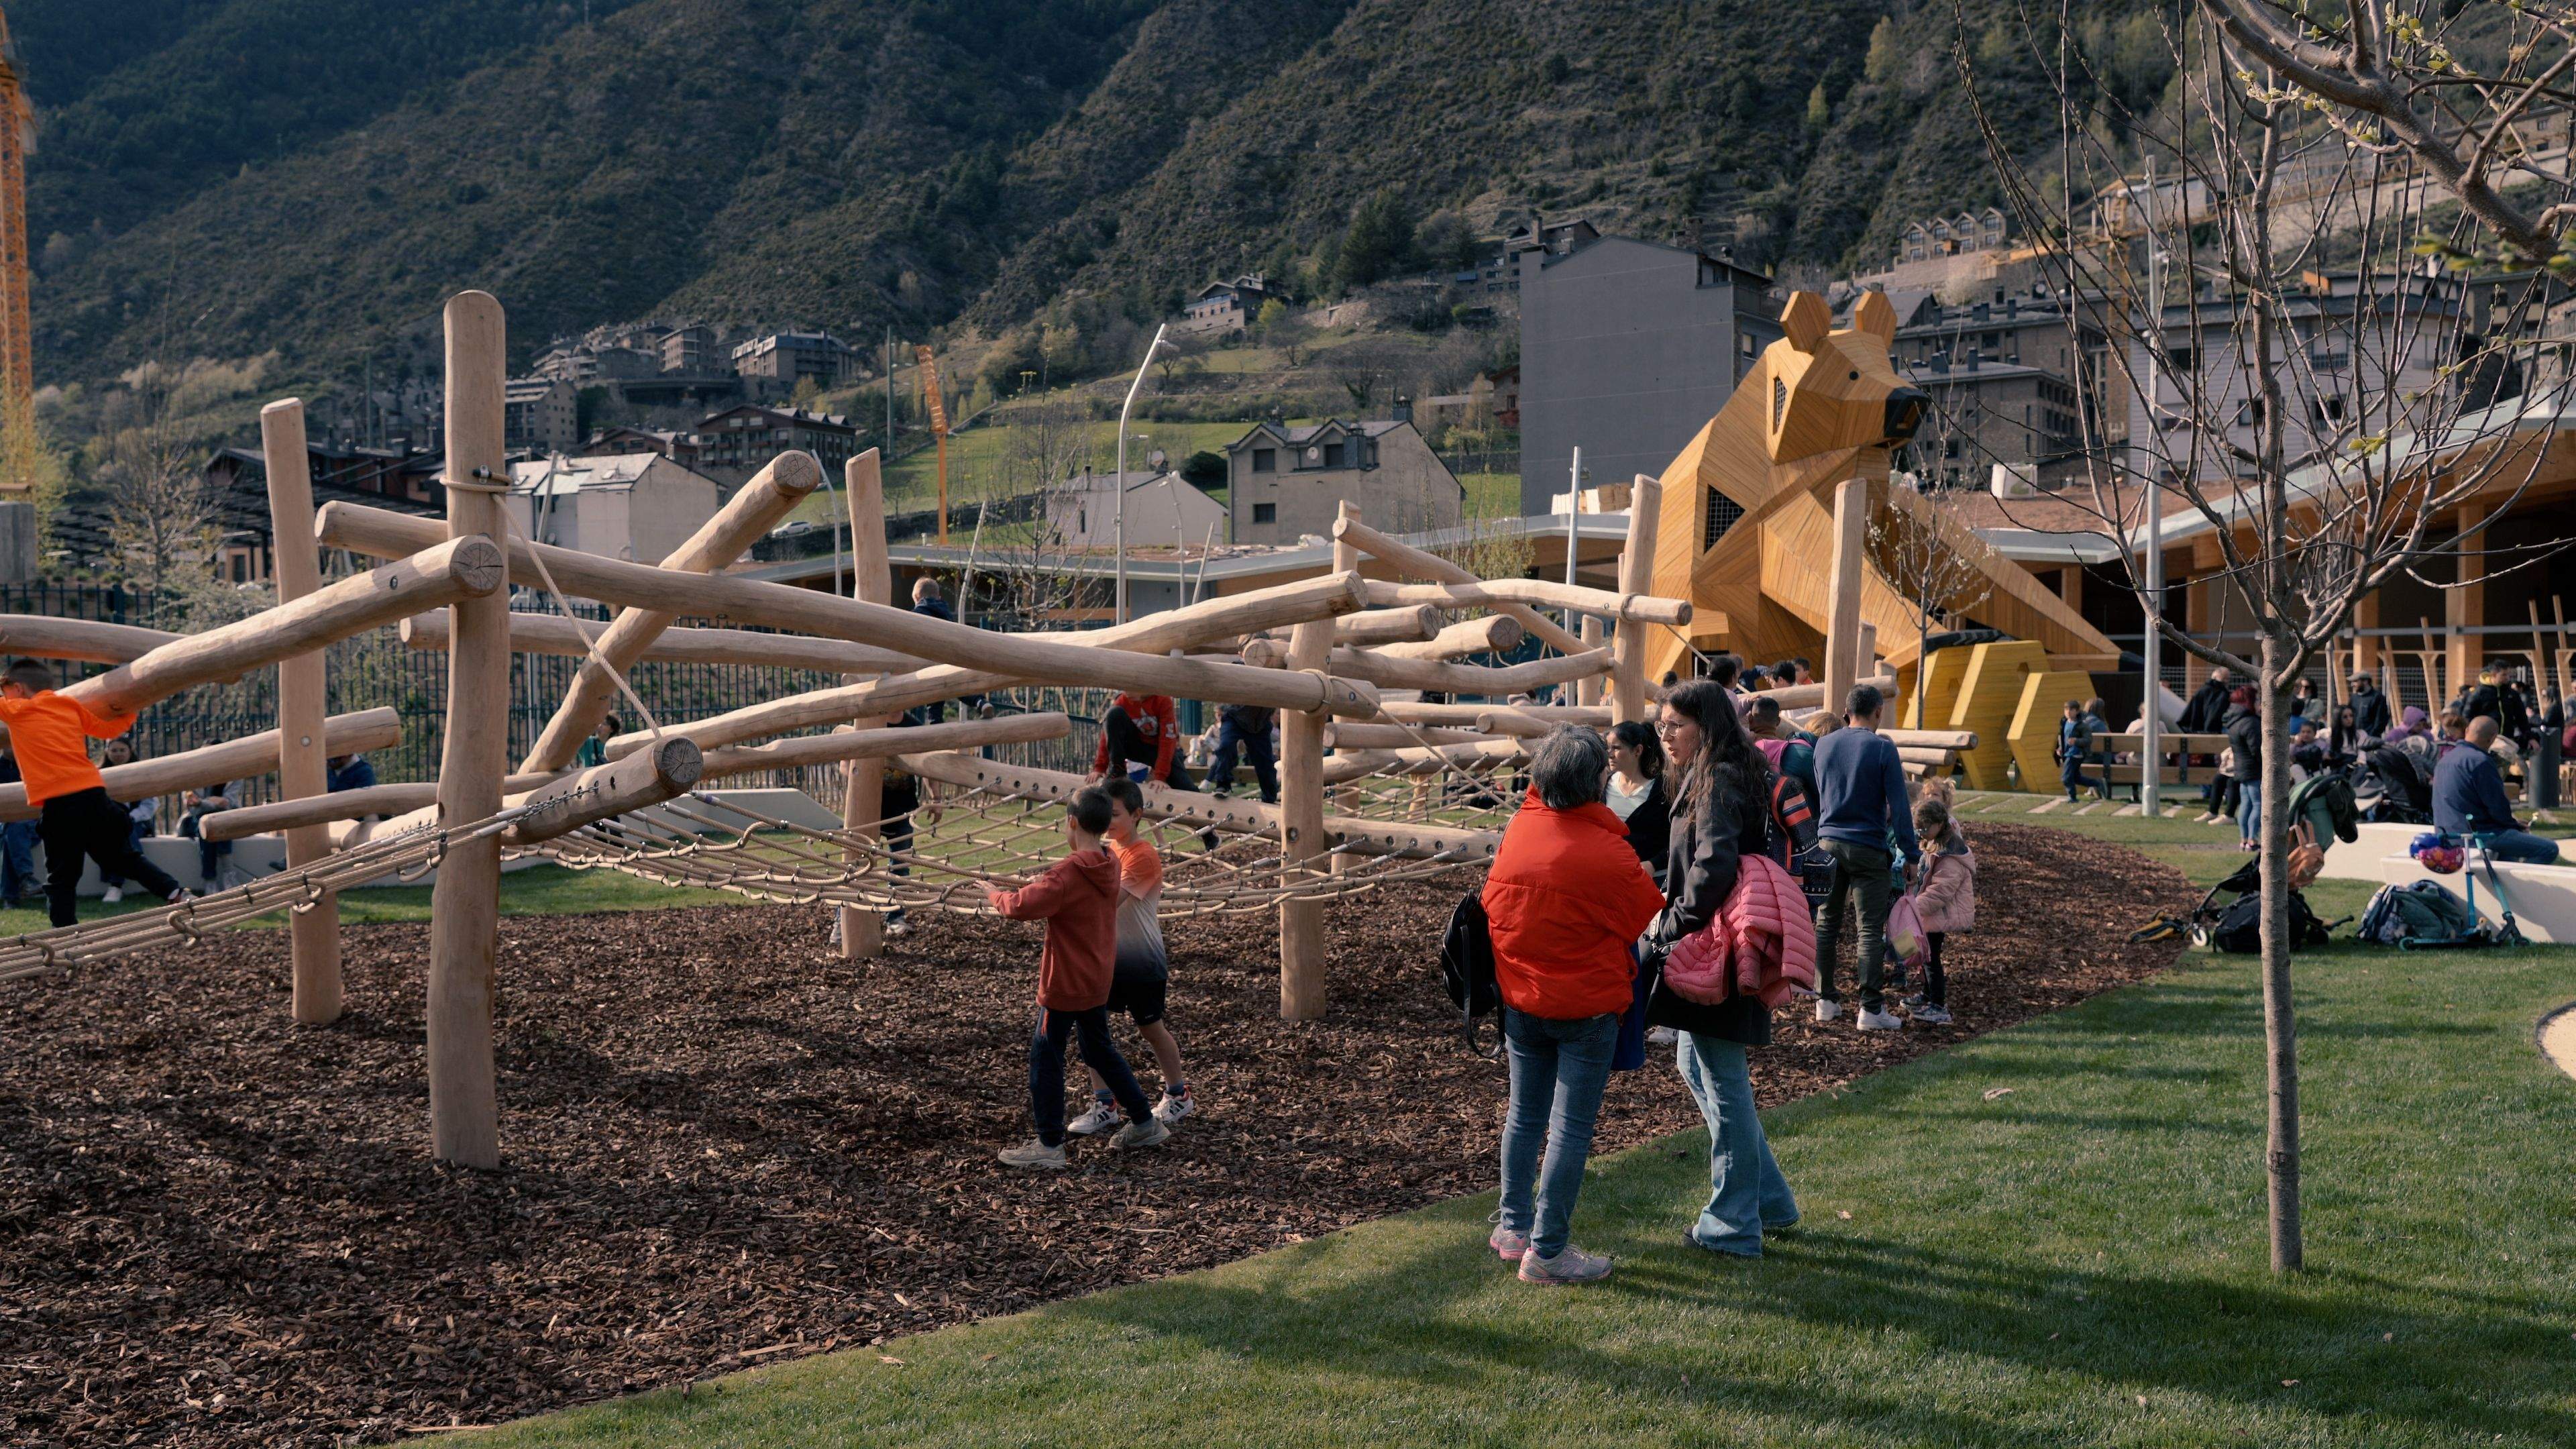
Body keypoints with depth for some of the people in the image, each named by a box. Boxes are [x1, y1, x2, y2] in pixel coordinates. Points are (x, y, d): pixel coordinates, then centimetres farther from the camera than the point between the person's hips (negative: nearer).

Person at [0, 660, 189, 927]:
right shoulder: (71, 706, 16)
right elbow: (108, 728, 26)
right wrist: (130, 713, 41)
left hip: (59, 805, -5)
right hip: (94, 795, 5)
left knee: (60, 879, 3)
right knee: (125, 858, 18)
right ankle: (177, 895, 6)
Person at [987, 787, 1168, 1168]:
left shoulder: (1068, 873, -22)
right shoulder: (1110, 866, 4)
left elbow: (1023, 907, -28)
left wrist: (995, 895, -11)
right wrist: (1042, 883, 9)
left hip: (1066, 984, -8)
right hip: (1098, 980, 8)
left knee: (1045, 1057, 2)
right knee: (1100, 1050, 22)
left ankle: (1050, 1146, 6)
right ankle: (1145, 1123, 28)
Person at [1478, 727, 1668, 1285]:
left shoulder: (1519, 828, -4)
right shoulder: (1604, 851, -19)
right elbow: (1652, 915, -7)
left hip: (1519, 1001, 6)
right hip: (1586, 1007, -6)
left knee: (1525, 1115, 19)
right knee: (1571, 1128, 1)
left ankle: (1513, 1227, 29)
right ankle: (1546, 1251, 4)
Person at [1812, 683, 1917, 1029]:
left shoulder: (1824, 745, 6)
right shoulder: (1882, 749, -10)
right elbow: (1898, 806, -10)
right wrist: (1911, 854, -4)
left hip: (1828, 844, 5)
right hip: (1867, 849, -5)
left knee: (1827, 923, 12)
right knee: (1871, 929, -1)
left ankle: (1825, 1001, 15)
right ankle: (1871, 1008, -2)